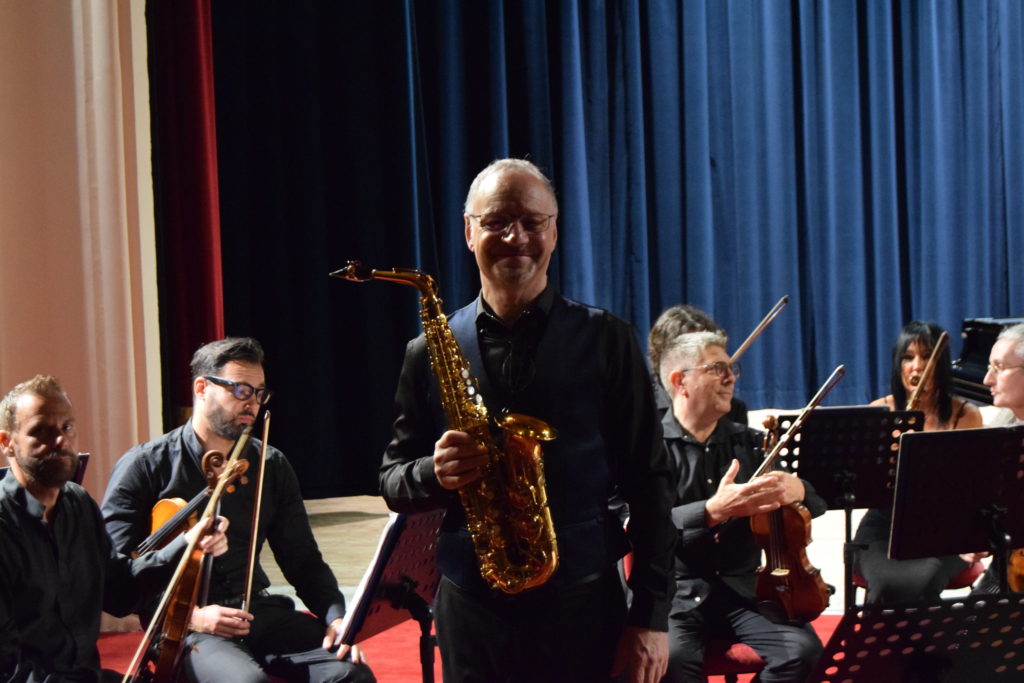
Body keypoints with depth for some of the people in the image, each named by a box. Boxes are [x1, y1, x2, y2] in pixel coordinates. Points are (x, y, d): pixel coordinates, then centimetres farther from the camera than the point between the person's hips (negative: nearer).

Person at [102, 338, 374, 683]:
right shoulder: (143, 467, -1)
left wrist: (335, 616, -6)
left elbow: (302, 559, 13)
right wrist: (190, 615, -18)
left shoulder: (272, 467, 12)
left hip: (259, 611, 4)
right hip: (184, 624, -4)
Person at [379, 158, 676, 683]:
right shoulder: (429, 351, 5)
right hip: (471, 613, 2)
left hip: (585, 607, -1)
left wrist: (651, 614, -4)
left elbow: (647, 482, 1)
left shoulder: (604, 340, 1)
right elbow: (392, 481, 11)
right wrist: (433, 473, -12)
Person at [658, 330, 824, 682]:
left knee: (803, 649, -22)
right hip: (677, 592, -4)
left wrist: (798, 490, -14)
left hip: (743, 589, 4)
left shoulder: (749, 442, 13)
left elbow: (820, 500, 12)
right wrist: (713, 511, -31)